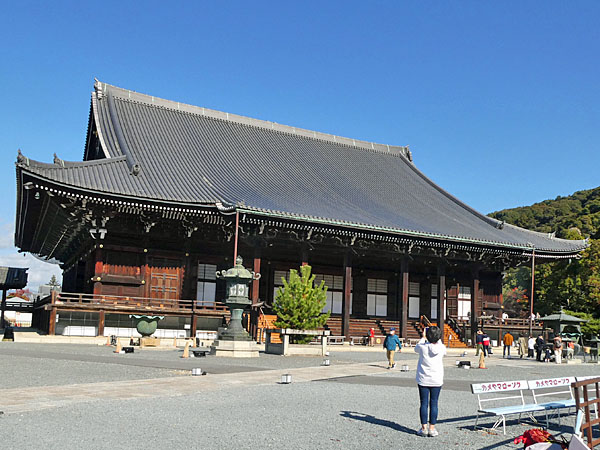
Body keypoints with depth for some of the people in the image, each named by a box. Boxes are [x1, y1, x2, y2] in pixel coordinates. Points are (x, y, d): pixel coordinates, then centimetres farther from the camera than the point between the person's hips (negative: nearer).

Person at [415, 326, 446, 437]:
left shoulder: (423, 347, -12)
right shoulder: (441, 348, -10)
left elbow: (416, 348, 13)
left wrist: (423, 338, 23)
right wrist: (438, 339, 26)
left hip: (423, 380, -1)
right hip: (436, 381, 1)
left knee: (424, 403, 5)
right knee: (434, 404, 6)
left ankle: (424, 428, 6)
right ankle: (432, 428, 8)